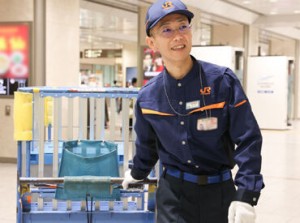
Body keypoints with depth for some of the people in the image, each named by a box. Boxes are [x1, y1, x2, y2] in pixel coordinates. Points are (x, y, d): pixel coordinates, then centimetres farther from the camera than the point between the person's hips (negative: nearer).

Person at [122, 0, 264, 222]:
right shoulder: (147, 96, -2)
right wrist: (137, 174, 31)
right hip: (172, 192, 2)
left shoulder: (223, 81, -11)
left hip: (219, 191, -1)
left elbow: (248, 140, -11)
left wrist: (245, 196, -19)